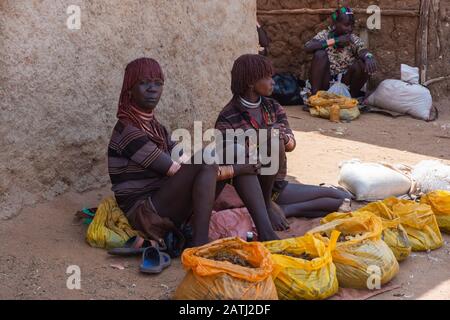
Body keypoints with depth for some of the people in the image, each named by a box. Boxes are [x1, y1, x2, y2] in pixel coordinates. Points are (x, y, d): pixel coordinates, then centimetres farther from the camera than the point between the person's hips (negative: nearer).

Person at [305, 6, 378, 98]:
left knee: (361, 64, -23)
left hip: (345, 83, 1)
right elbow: (307, 47, -22)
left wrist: (369, 58, -47)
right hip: (326, 83, -1)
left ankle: (353, 95, -5)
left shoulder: (354, 39, -1)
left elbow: (363, 51, -21)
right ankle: (314, 94, -21)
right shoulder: (324, 35, -3)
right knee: (320, 54, -23)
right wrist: (335, 41, -23)